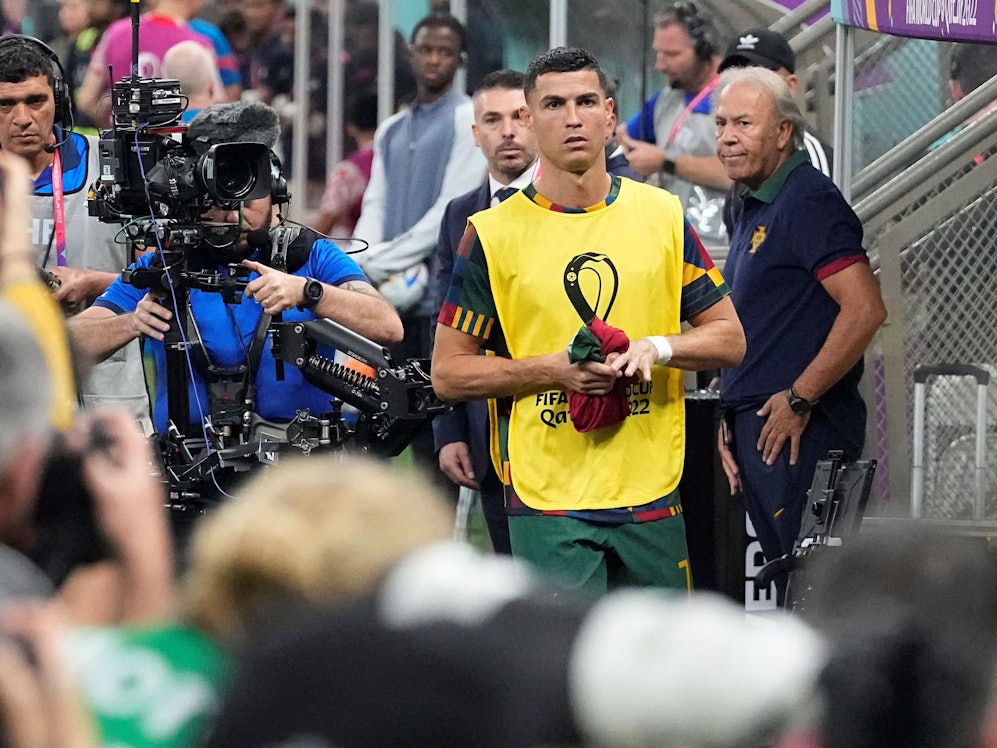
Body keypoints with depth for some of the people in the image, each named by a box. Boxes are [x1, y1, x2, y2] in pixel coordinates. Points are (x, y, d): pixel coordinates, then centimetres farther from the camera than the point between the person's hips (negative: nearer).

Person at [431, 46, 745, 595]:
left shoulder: (661, 216, 8)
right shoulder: (492, 234, 0)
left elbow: (729, 339, 12)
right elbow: (448, 373, 2)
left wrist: (658, 347, -9)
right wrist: (550, 368, -13)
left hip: (652, 495, 3)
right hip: (548, 501, -3)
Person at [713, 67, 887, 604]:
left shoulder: (810, 201, -12)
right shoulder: (754, 212, 19)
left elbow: (865, 309, -21)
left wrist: (799, 399, -19)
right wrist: (730, 418, 16)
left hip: (798, 432, -10)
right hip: (755, 428, 10)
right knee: (787, 587, 11)